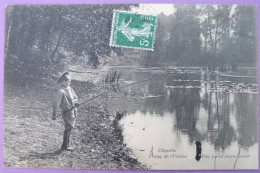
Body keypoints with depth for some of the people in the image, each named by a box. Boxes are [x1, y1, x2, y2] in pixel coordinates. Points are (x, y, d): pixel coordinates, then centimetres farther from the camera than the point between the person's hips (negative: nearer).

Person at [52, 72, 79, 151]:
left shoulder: (69, 88, 6)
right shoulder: (61, 91, -19)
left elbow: (75, 97, 17)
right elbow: (56, 103, -17)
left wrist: (76, 102, -4)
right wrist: (54, 114, -15)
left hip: (73, 110, 8)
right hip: (67, 111, -8)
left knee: (70, 127, 15)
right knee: (69, 127, -6)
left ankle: (67, 144, 27)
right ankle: (65, 145, 5)